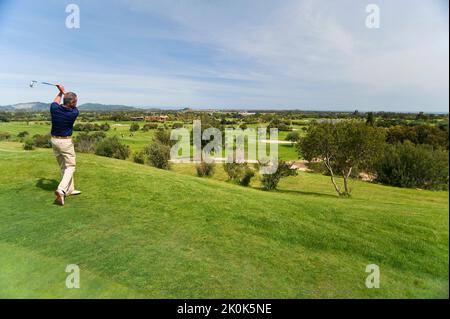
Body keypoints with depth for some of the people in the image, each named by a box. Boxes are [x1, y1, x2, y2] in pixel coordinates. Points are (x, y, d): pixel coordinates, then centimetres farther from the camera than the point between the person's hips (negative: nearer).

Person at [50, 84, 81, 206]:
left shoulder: (54, 108, -7)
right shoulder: (74, 113, -17)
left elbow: (56, 102, 19)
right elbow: (72, 106, 7)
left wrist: (61, 92, 30)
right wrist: (64, 91, 15)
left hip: (54, 140, 6)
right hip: (66, 142, -6)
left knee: (63, 167, 16)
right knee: (70, 166, 4)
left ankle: (70, 189, 24)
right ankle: (61, 190, -13)